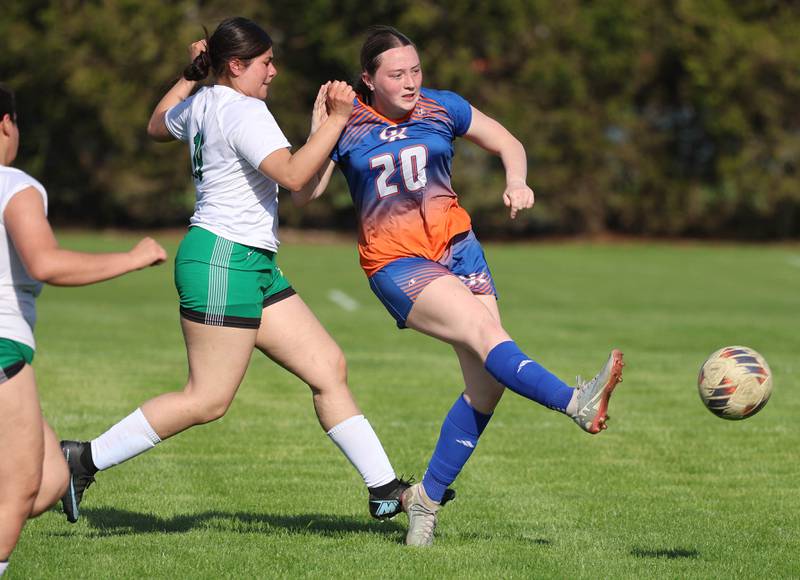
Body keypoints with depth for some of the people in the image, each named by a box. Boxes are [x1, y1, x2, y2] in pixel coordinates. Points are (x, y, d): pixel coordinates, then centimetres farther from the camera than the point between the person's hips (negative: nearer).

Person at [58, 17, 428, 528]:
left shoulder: (200, 105, 13)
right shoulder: (244, 112, -16)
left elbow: (157, 126, 35)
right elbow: (293, 176, -28)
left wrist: (190, 74, 37)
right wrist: (337, 119, -25)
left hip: (254, 267, 11)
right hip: (224, 260, -11)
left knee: (329, 367, 6)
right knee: (208, 399, -7)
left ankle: (385, 490, 7)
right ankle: (86, 460, 1)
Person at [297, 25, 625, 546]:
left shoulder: (442, 109, 5)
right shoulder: (347, 124, -3)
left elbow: (508, 144, 15)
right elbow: (305, 192, -11)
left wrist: (517, 182, -5)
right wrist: (319, 134, -24)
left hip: (457, 247, 4)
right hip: (396, 264, -4)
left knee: (487, 383, -6)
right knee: (485, 331, -28)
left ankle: (427, 498, 6)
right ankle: (579, 405, -44)